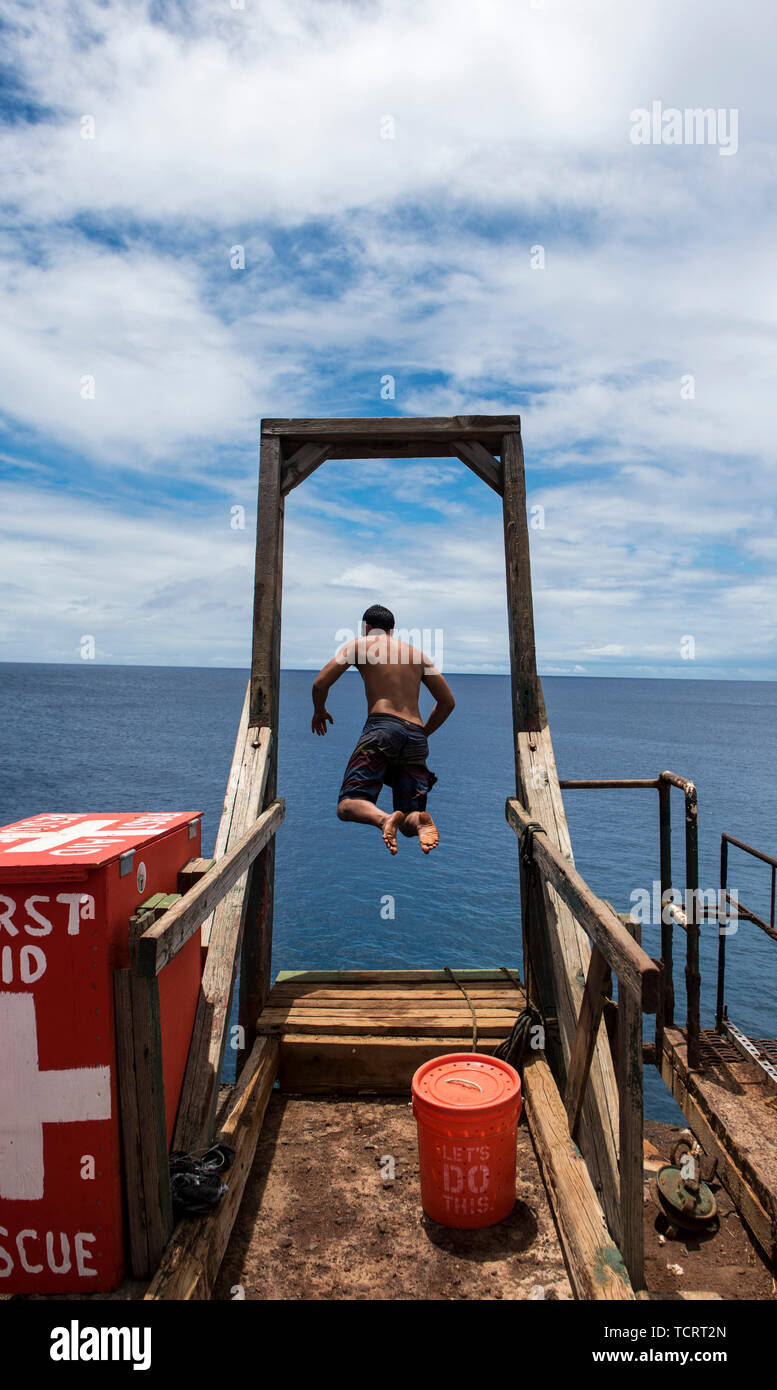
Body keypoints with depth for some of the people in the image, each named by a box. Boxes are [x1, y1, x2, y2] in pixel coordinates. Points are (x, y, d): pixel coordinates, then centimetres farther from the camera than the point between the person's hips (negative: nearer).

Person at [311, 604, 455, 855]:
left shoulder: (359, 644, 13)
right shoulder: (418, 653, 24)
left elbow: (320, 683, 6)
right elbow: (448, 701, 21)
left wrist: (319, 710, 26)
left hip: (381, 728, -4)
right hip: (415, 737, 4)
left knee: (347, 805, -5)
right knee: (408, 822, 6)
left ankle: (384, 818, -37)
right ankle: (419, 818, -31)